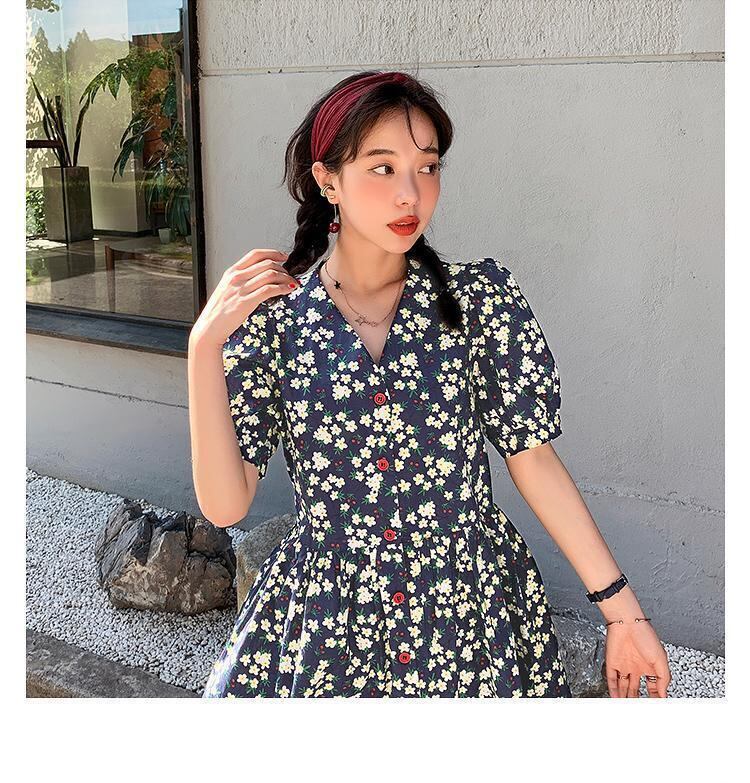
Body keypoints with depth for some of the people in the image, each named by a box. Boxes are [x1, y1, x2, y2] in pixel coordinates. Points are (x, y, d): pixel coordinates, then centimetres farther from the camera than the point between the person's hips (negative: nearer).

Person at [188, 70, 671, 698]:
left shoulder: (481, 298, -6)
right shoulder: (271, 315, -7)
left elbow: (532, 458, -4)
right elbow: (226, 503, -10)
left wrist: (623, 610, -5)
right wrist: (204, 347, -19)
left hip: (474, 610, 1)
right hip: (324, 620, 0)